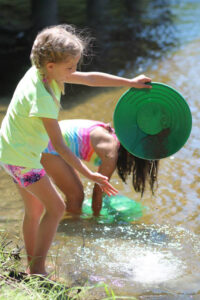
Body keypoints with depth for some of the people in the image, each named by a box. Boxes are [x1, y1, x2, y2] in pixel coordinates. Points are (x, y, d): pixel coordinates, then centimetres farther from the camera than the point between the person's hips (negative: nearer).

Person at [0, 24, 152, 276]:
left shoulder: (42, 73, -4)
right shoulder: (42, 98, -31)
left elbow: (90, 78, 7)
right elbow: (58, 144, -29)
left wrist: (130, 82, 11)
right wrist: (89, 174, -28)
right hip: (21, 157, -10)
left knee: (35, 209, 19)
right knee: (56, 208, -5)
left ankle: (32, 266, 32)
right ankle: (37, 269, 1)